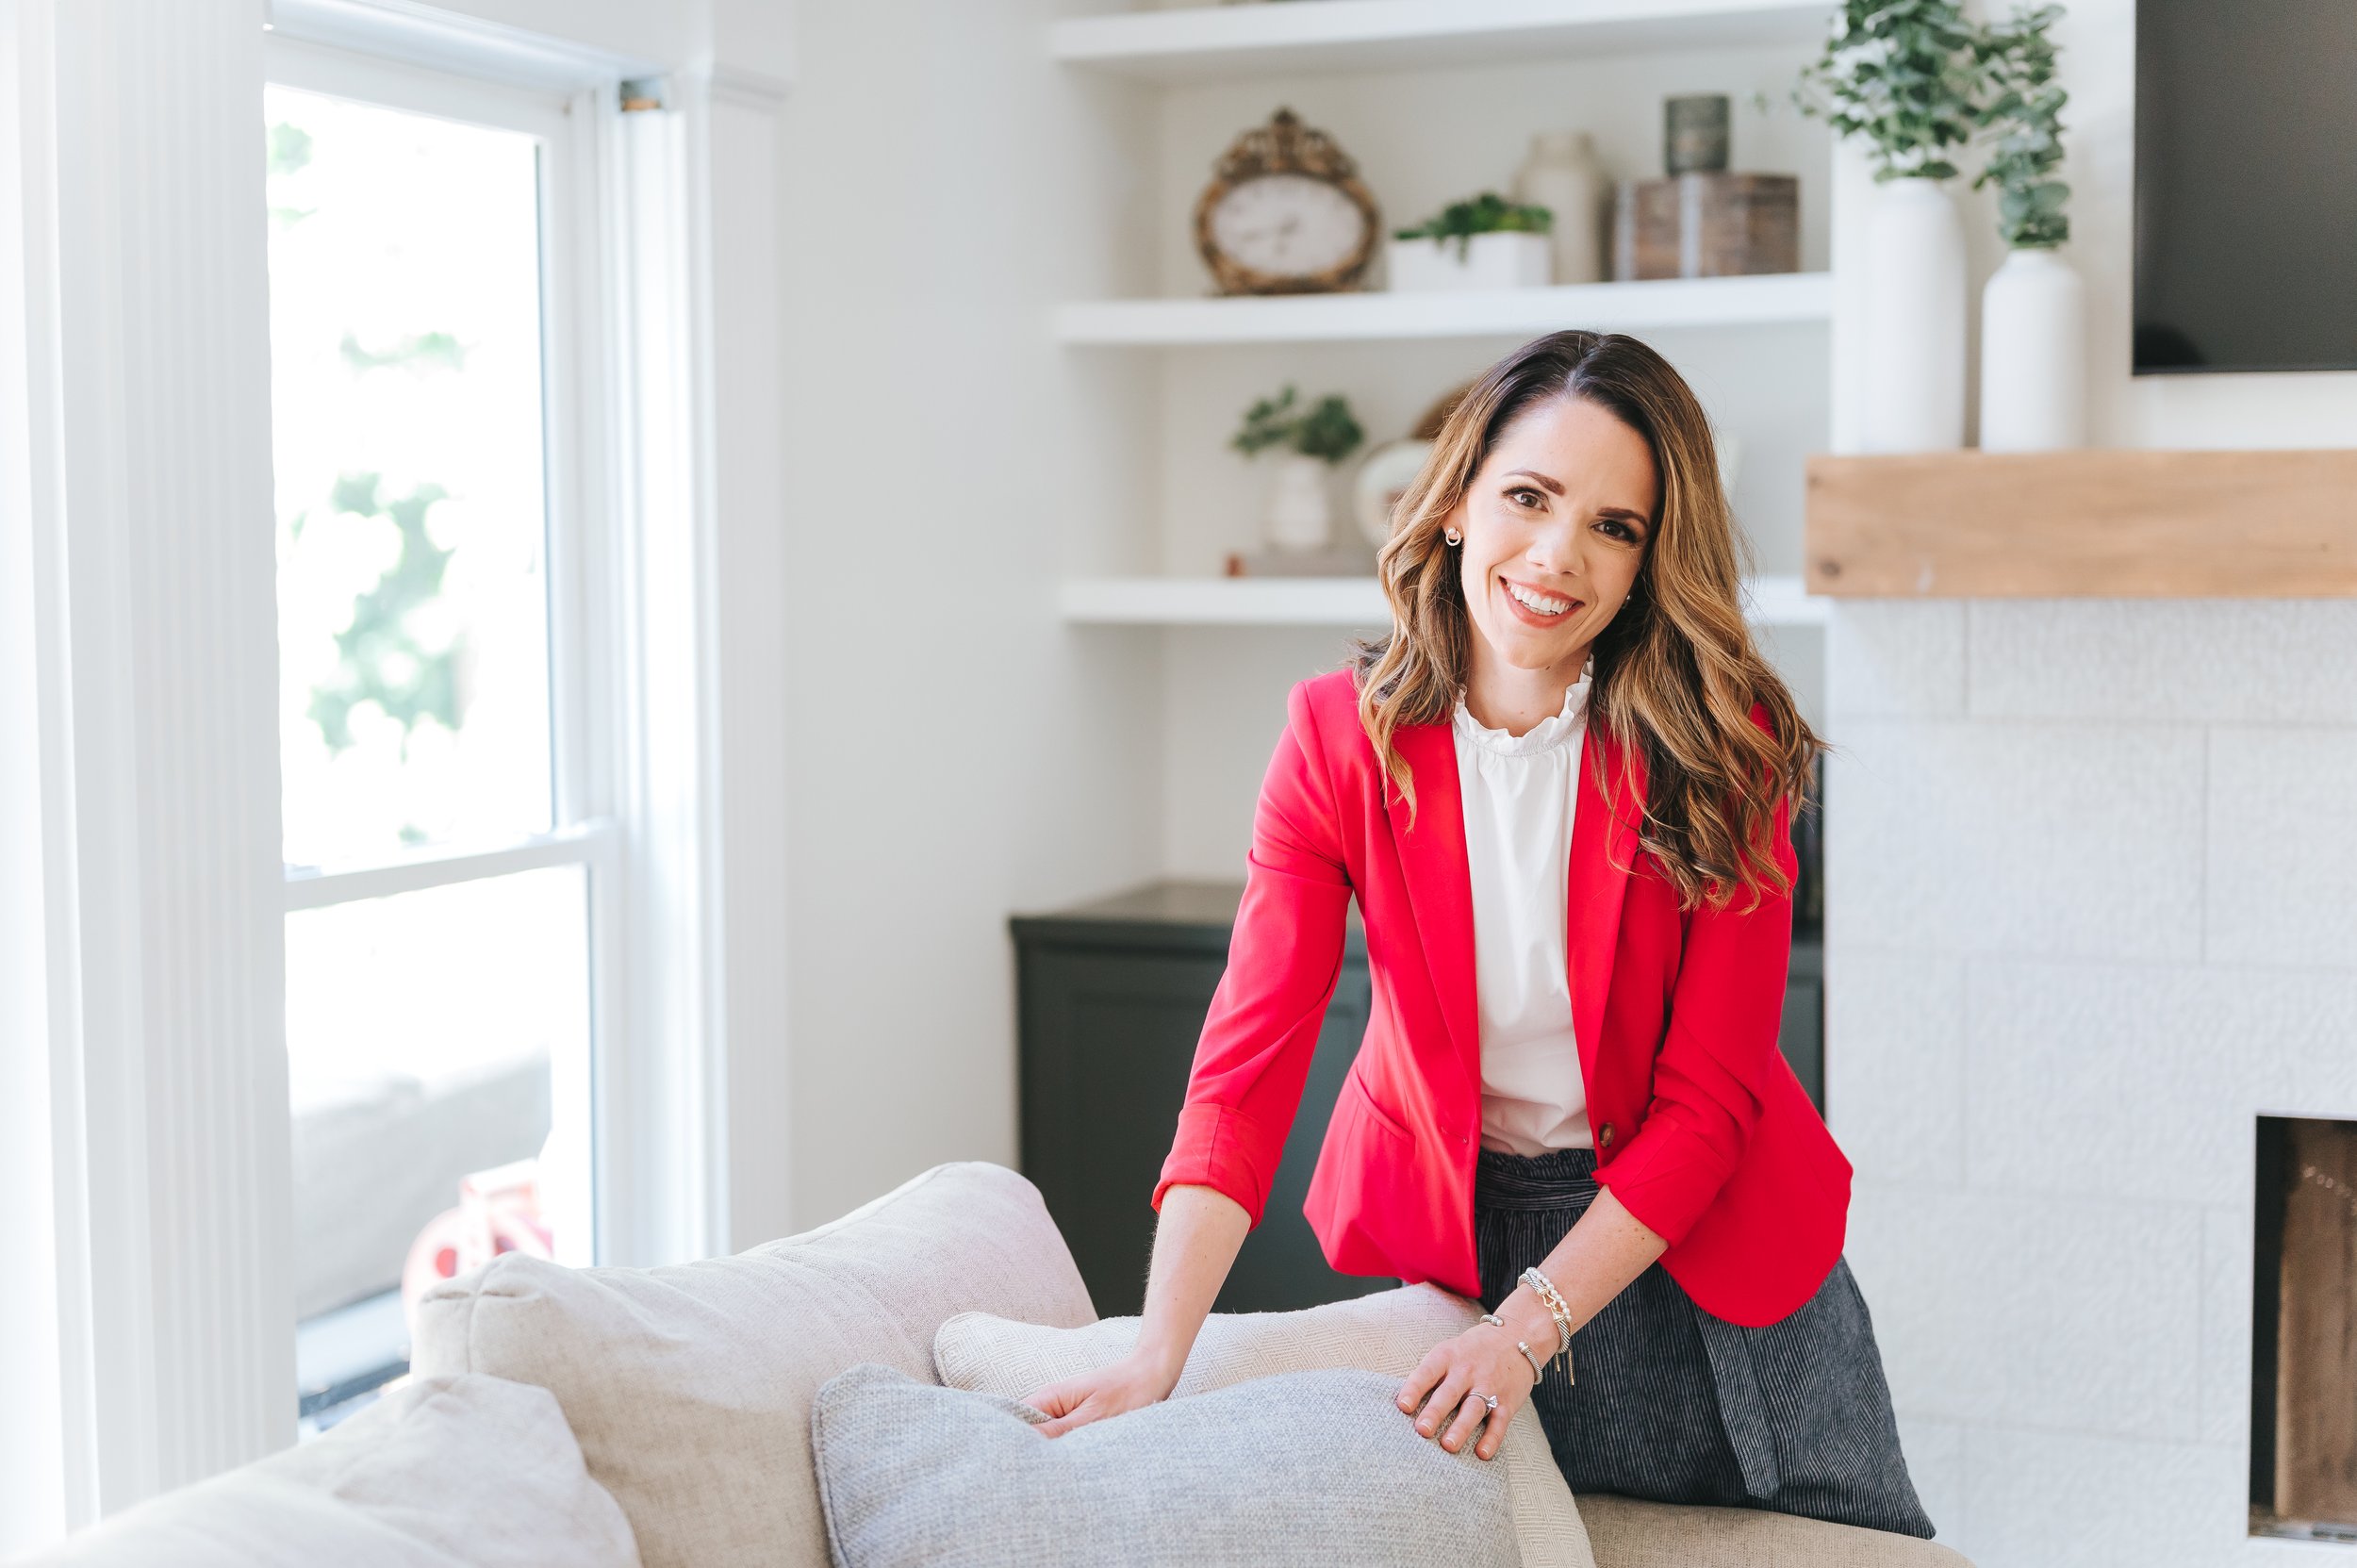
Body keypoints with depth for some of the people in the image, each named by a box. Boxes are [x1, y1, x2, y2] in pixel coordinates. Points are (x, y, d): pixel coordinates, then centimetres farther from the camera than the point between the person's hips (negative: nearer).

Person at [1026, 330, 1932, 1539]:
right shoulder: (1340, 736, -15)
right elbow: (1249, 1056, -21)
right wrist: (1158, 1354, -32)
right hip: (1441, 1230, 0)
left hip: (1697, 1240, 0)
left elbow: (1709, 1098, -16)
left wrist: (1531, 1325, -26)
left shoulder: (1723, 747, -17)